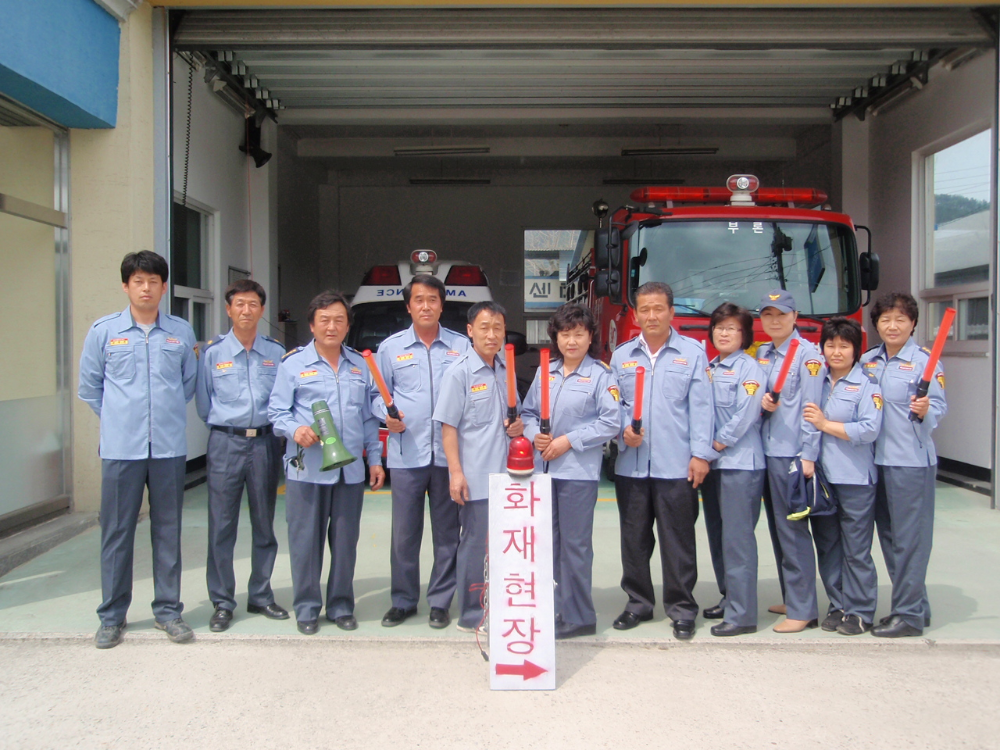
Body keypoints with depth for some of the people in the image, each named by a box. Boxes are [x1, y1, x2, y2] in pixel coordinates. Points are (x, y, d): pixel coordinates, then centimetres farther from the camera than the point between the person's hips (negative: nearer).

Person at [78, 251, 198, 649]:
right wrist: (118, 418, 11)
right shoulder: (104, 331, 2)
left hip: (169, 447, 1)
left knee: (168, 530, 8)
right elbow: (89, 387, 11)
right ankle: (112, 616, 18)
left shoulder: (181, 332, 5)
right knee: (117, 532, 4)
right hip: (121, 448, -1)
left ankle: (168, 610, 20)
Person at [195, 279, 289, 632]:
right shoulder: (213, 352, 2)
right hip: (226, 443, -1)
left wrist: (283, 427, 1)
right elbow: (203, 403, 8)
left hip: (265, 442, 2)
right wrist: (224, 425, 5)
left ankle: (260, 596, 23)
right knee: (222, 526, 0)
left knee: (264, 524, 10)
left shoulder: (276, 352, 6)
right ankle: (222, 603, 11)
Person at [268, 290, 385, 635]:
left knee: (346, 540, 8)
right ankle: (307, 608, 17)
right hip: (307, 468, -3)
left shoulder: (360, 364, 13)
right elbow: (277, 411, 1)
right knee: (306, 540, 2)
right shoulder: (293, 363, 2)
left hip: (351, 469, 3)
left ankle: (341, 606, 22)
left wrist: (374, 458, 10)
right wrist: (295, 430, -19)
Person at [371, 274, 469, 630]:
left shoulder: (461, 346, 7)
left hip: (449, 453, 0)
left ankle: (440, 601, 20)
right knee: (404, 532, 4)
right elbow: (377, 394, 11)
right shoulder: (391, 347, 8)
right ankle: (403, 600, 20)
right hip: (406, 454, 0)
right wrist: (386, 414, -8)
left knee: (447, 531, 7)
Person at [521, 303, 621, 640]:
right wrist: (534, 434, -6)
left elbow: (611, 423, -11)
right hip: (544, 467, 6)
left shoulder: (600, 375, -5)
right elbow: (528, 412, 15)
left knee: (574, 543, 0)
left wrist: (569, 440, -14)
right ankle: (559, 606, 26)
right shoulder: (545, 372, 11)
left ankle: (578, 617, 11)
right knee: (550, 542, 13)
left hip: (579, 470, -6)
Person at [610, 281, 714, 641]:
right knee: (634, 539, 11)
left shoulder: (693, 352, 2)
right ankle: (638, 602, 26)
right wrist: (624, 429, -7)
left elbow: (701, 406, -2)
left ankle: (681, 609, 16)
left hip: (676, 465, -3)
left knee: (678, 540, 3)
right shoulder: (621, 356, 11)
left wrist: (700, 453, -8)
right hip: (631, 463, 3)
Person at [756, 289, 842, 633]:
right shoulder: (762, 353, 14)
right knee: (785, 528, 12)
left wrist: (808, 455, -18)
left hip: (797, 452, -7)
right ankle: (796, 599, 23)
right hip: (773, 450, 7)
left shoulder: (808, 354, -7)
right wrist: (762, 401, -3)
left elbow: (811, 407, -13)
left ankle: (801, 610, 6)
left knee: (794, 529, -3)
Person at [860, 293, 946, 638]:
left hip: (912, 460, -6)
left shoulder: (924, 361, -6)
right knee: (889, 537, 14)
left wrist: (925, 411, -30)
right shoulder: (867, 361, 10)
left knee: (909, 537, -2)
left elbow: (939, 407, -10)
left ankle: (909, 615, 7)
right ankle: (915, 605, 28)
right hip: (876, 458, 7)